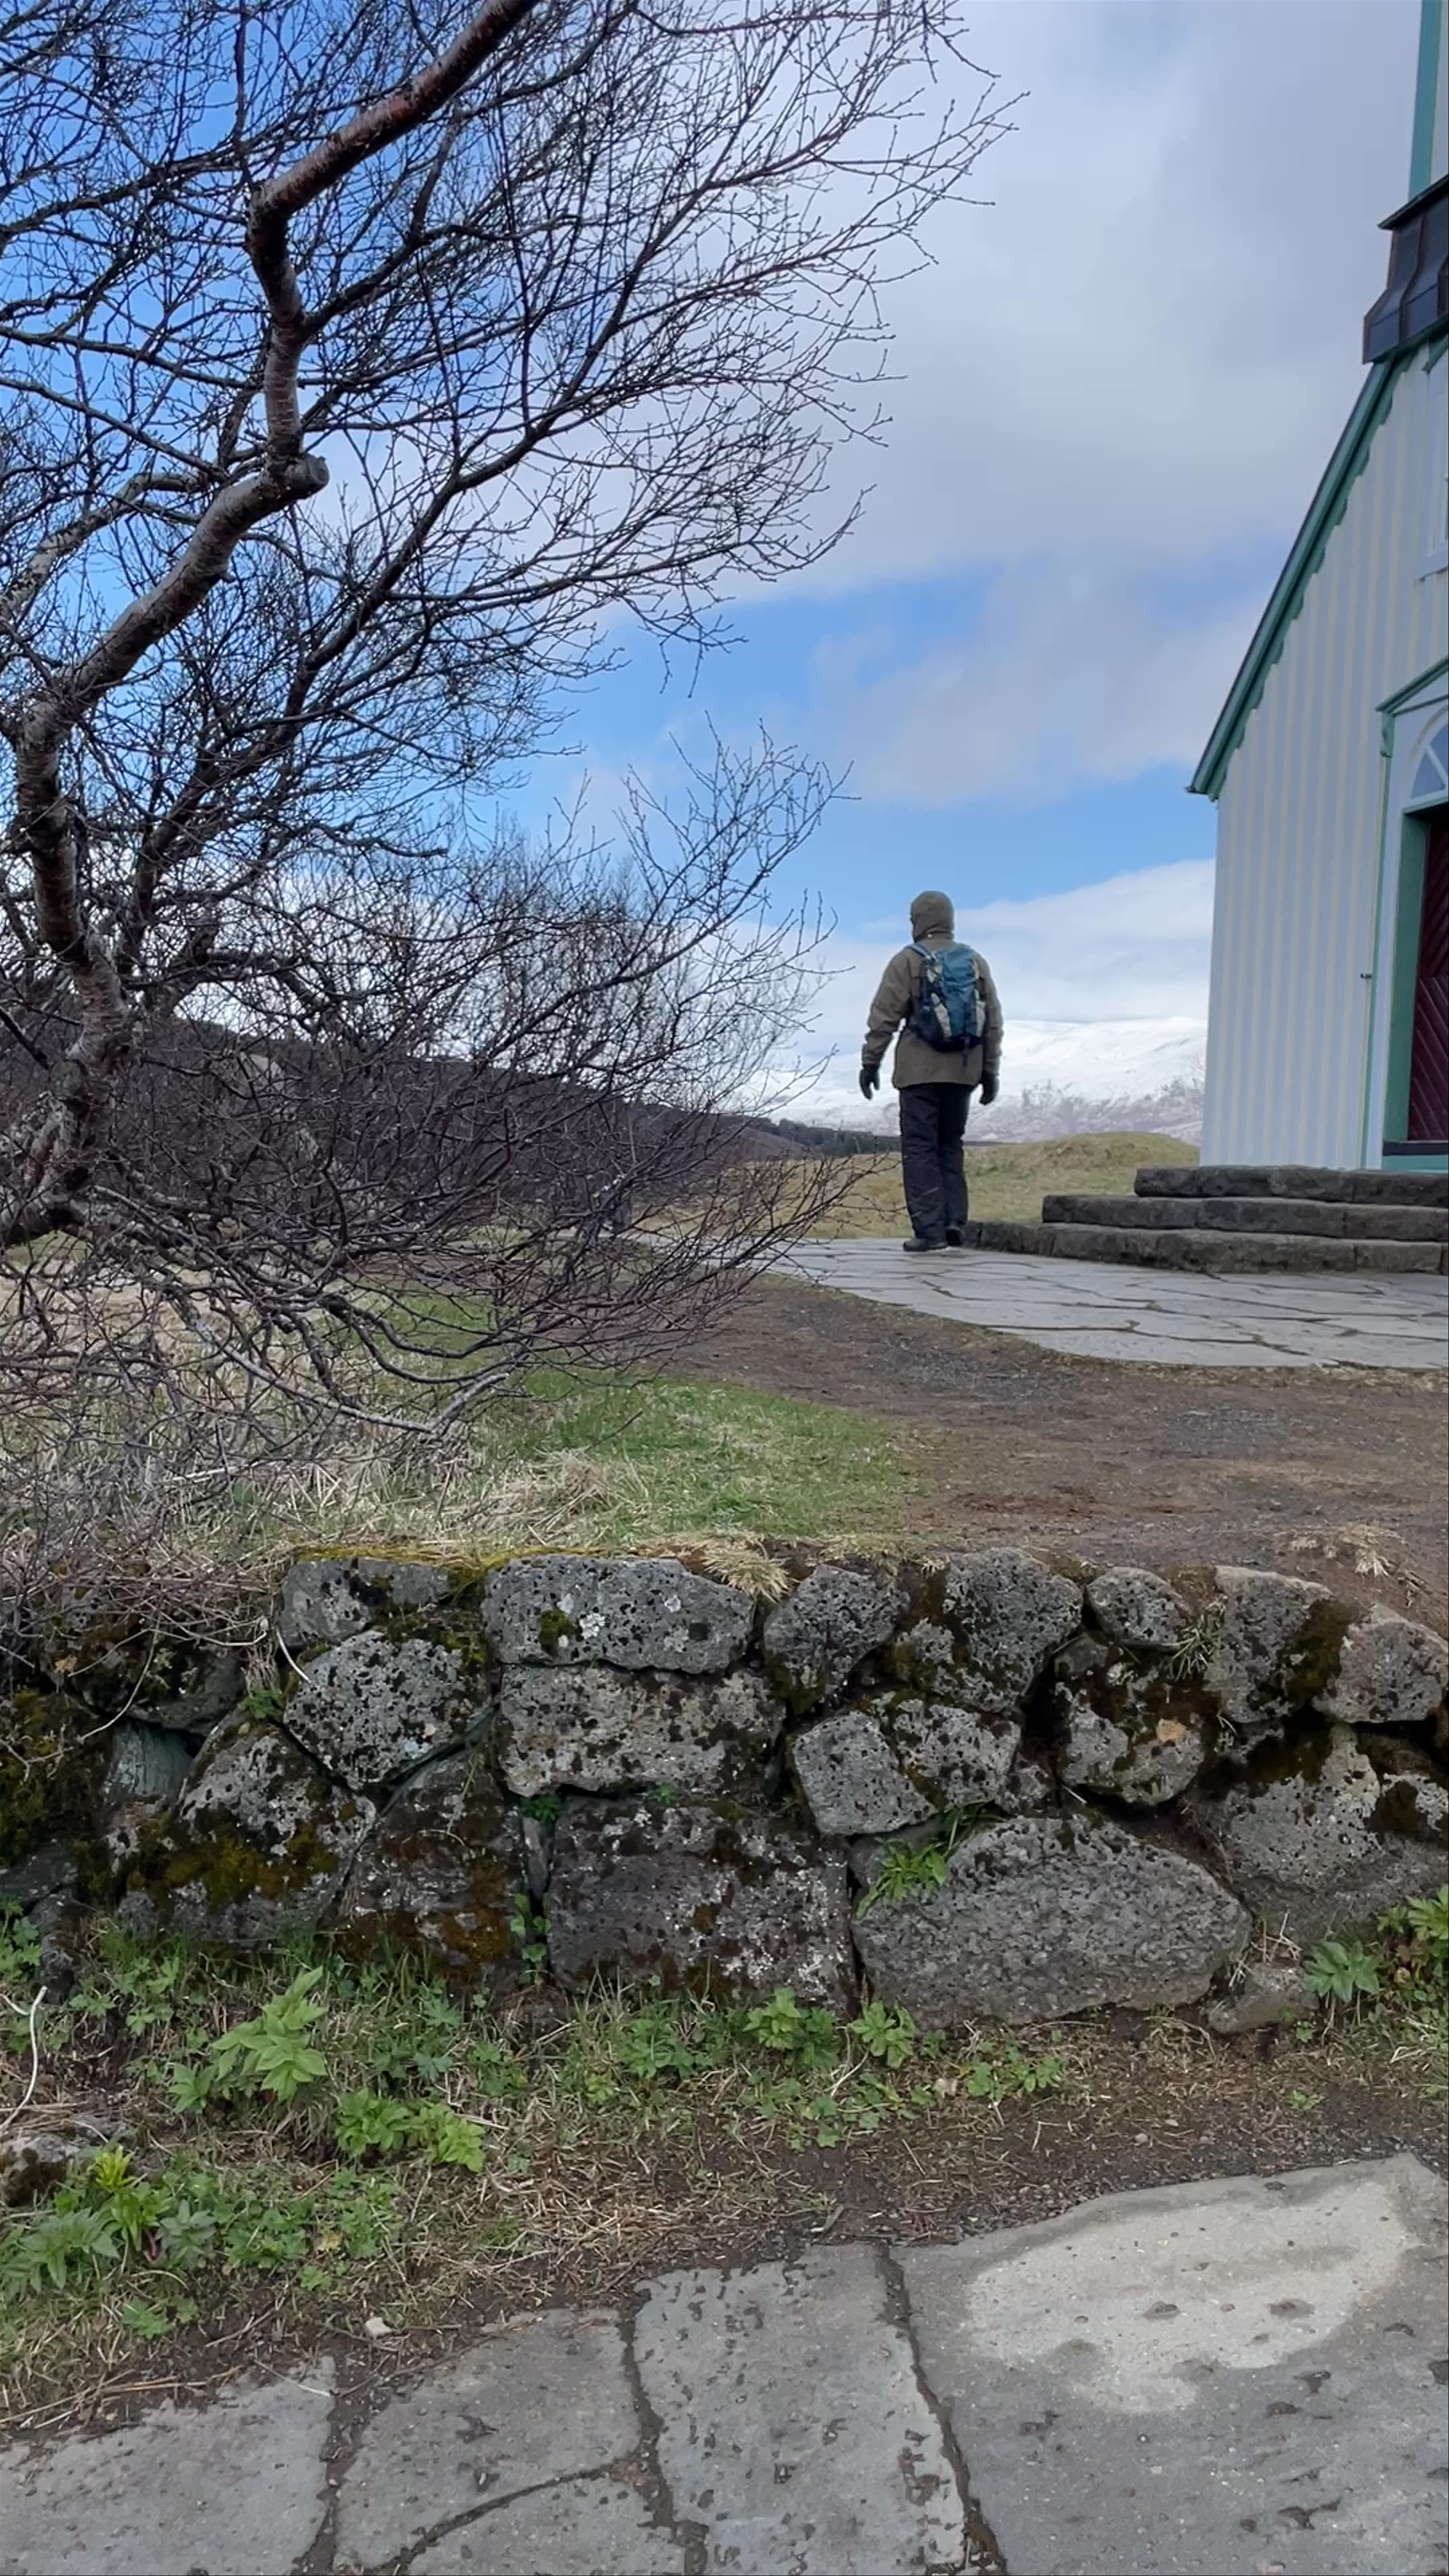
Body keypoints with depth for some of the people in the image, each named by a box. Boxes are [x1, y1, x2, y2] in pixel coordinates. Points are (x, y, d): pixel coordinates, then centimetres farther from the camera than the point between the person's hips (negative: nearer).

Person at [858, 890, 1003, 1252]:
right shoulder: (976, 962, 11)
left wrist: (870, 1062, -1)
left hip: (920, 1070, -4)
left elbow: (884, 1017, -6)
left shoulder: (908, 961, -2)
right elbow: (993, 1021, 12)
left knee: (920, 1148, -1)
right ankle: (955, 1222, 5)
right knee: (950, 1145, 15)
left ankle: (929, 1230, -6)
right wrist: (990, 1071, 16)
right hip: (963, 1070, 5)